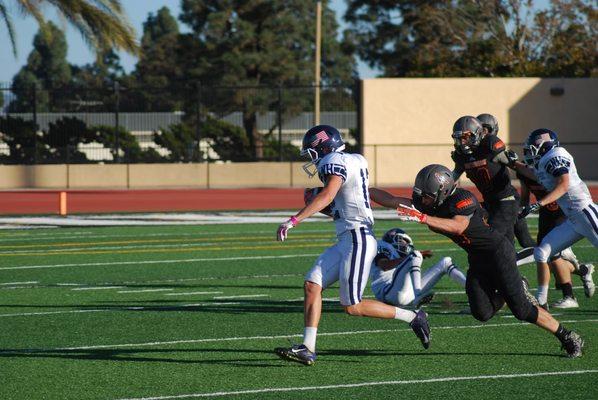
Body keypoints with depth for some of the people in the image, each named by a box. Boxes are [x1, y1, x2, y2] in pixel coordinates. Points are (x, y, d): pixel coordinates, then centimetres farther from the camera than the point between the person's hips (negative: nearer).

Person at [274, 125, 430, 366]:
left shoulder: (336, 163, -12)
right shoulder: (356, 161, 16)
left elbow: (327, 195, -29)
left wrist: (294, 221, -35)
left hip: (358, 240, -10)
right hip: (345, 242, 10)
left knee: (352, 306, -6)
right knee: (312, 285, -1)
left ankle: (412, 317, 6)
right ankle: (308, 349, -6)